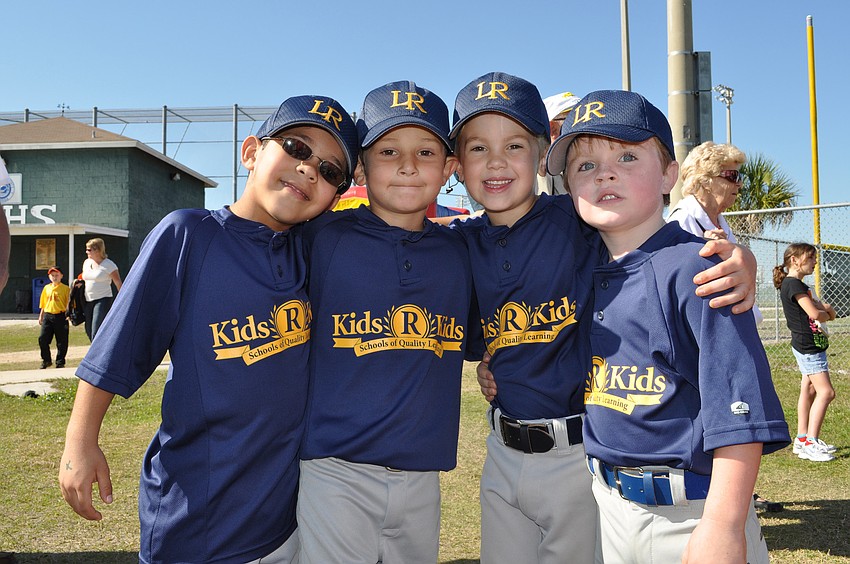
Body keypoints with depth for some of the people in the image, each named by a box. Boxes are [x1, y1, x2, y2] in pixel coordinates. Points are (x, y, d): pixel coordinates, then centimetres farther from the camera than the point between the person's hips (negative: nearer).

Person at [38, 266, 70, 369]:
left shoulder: (65, 289, -1)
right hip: (48, 316, 4)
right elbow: (43, 304, 17)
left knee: (61, 341, 1)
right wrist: (41, 316, 15)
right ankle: (46, 360, 17)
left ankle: (60, 362, 12)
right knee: (42, 338, 1)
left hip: (60, 316, -4)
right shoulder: (46, 288, 12)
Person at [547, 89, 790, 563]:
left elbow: (739, 402, -20)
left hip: (691, 510, -6)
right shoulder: (586, 277, 5)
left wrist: (723, 524, -23)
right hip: (609, 502, 6)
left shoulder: (694, 267, -15)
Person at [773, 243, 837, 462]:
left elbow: (830, 314, 17)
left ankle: (802, 439, 17)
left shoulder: (799, 285, 17)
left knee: (809, 391, 11)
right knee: (826, 392, -11)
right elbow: (814, 314, -22)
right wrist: (825, 313, 0)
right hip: (807, 346, -10)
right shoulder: (793, 284, -14)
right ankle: (809, 443, -10)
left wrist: (824, 308, -6)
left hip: (810, 345, 10)